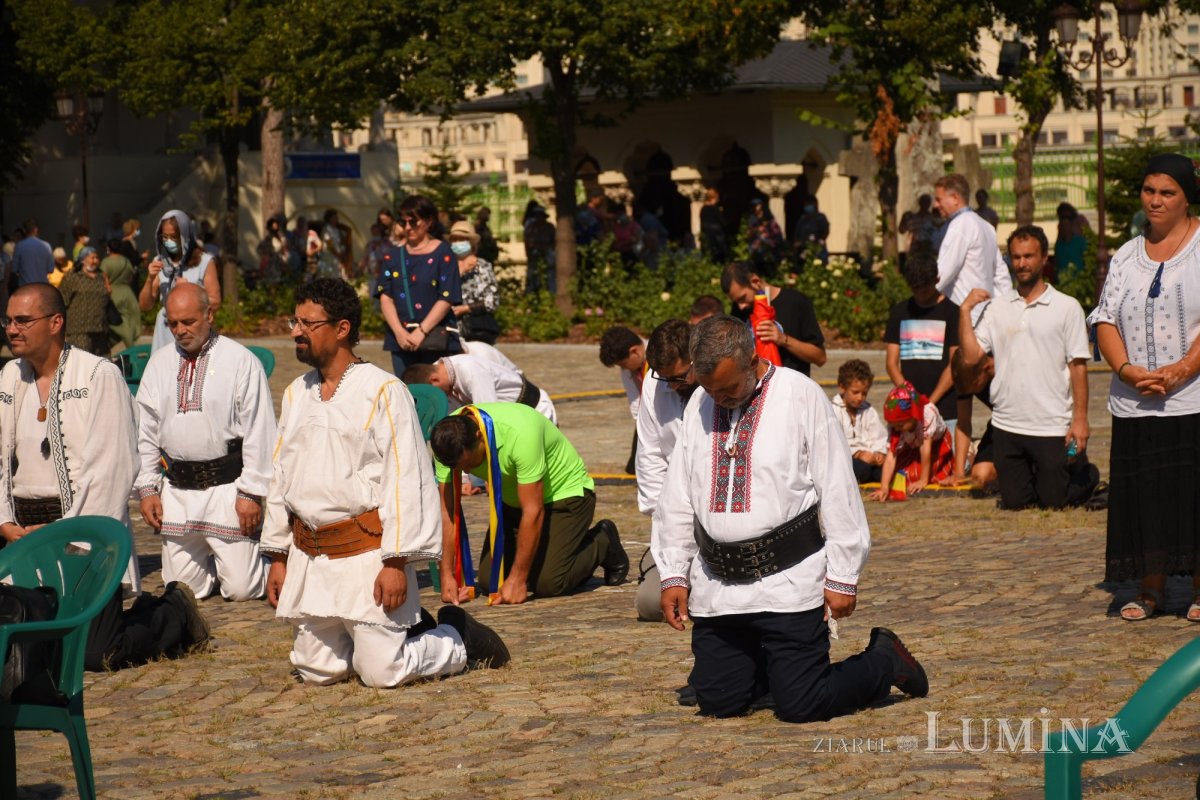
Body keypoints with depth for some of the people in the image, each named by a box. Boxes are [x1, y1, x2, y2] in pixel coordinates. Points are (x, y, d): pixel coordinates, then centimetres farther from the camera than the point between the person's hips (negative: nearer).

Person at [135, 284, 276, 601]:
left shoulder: (240, 361, -5)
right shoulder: (159, 364, 10)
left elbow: (259, 433, -6)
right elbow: (145, 432, 15)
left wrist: (251, 493, -10)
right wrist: (147, 488, 8)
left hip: (227, 488, -5)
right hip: (177, 489, 5)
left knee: (241, 588, -5)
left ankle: (267, 559, 27)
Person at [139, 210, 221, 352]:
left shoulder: (204, 261, -3)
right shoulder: (159, 262, 9)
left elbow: (215, 303, -3)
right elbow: (145, 306, 9)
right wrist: (150, 279, -5)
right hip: (165, 331, 3)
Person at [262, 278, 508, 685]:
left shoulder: (383, 391, -9)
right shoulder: (296, 394, 12)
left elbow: (406, 480, -12)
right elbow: (281, 477, 16)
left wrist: (395, 562, -17)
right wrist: (278, 556, 13)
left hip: (367, 553, -7)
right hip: (308, 556, 7)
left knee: (382, 672, -7)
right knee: (317, 670, 8)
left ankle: (458, 638, 21)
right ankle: (408, 629, 30)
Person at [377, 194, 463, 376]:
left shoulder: (443, 254, 0)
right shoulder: (393, 255, 11)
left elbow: (446, 299, -7)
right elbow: (385, 296, 4)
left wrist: (421, 332, -14)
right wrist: (399, 331, -11)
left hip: (436, 338, -3)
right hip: (401, 339, 3)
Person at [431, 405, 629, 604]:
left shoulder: (520, 433, -38)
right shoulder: (448, 440, -21)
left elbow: (533, 511, -33)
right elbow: (447, 508, -15)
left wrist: (517, 580, -29)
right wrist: (447, 575, -21)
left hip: (565, 492, -6)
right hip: (513, 501, 6)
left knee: (547, 583, -20)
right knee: (488, 581, -5)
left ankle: (603, 542, 7)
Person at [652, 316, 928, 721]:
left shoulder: (800, 397, -6)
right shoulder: (700, 405, 8)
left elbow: (837, 490, -6)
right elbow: (677, 497, 13)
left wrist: (842, 577, -7)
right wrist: (674, 575, 8)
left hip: (787, 583, -5)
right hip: (716, 587, 5)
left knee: (799, 706, -7)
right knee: (718, 702, 4)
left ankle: (883, 661, 20)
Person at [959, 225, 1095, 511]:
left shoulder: (1067, 307, -1)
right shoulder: (996, 308, 8)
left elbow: (1077, 365, -3)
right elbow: (970, 357, 1)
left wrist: (1080, 418, -10)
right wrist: (965, 310, -5)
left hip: (1053, 426, -3)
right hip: (1007, 425, 3)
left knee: (1053, 502, 2)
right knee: (1014, 502, 8)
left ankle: (1087, 474, 31)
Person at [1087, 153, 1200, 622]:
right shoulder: (1128, 256, 16)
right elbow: (1106, 319, 10)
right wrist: (1126, 369, -8)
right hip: (1136, 404, 4)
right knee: (1144, 494, 3)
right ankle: (1150, 589, 12)